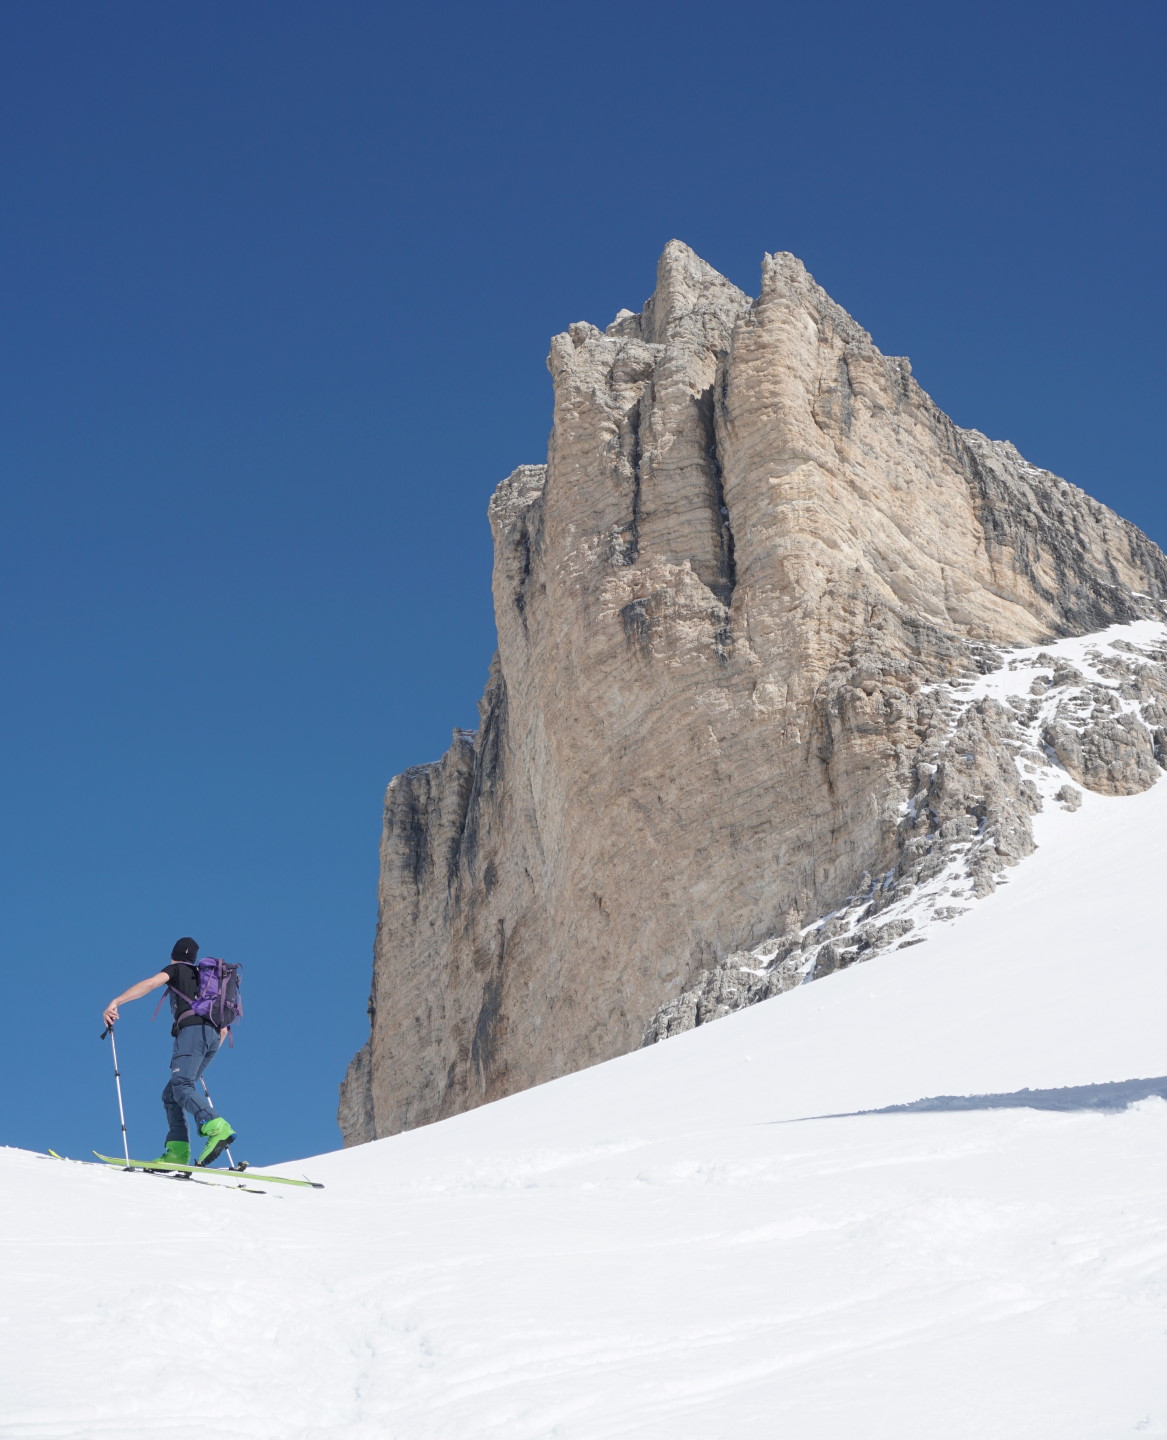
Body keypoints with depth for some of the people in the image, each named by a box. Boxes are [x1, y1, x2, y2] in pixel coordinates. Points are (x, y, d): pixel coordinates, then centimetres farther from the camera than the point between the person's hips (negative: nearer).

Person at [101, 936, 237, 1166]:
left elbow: (150, 983, -5)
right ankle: (177, 1151, -9)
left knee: (182, 1087, -22)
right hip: (214, 1035, 7)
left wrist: (115, 1002, -12)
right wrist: (206, 1057, 40)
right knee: (170, 1094, 7)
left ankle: (217, 1128, -46)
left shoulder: (177, 970, 17)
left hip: (192, 1029, -7)